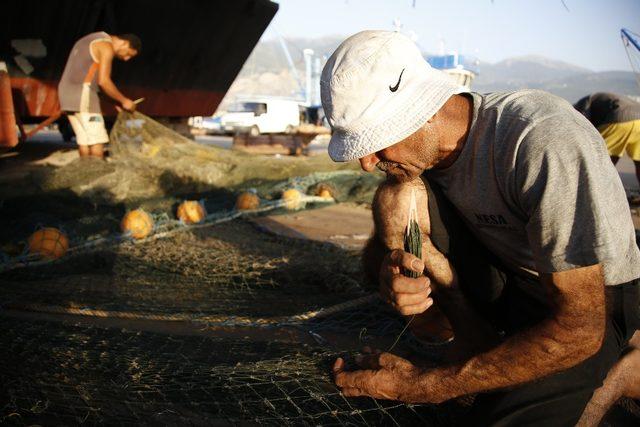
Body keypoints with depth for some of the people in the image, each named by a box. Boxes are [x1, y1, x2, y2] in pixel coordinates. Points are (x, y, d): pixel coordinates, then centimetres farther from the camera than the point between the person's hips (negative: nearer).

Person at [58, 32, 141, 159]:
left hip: (68, 93, 9)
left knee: (85, 141, 9)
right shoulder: (107, 46, -9)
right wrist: (124, 100, -5)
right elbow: (103, 81, -16)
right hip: (82, 94, -9)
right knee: (97, 140, -7)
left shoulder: (93, 41, 22)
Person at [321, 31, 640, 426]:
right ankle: (476, 338, -4)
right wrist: (388, 266, -28)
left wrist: (425, 385, -32)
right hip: (504, 273, 5)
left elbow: (580, 330, -32)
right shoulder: (419, 140, -12)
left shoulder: (544, 141, -33)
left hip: (593, 299, -5)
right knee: (395, 198, -18)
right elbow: (377, 244, 0)